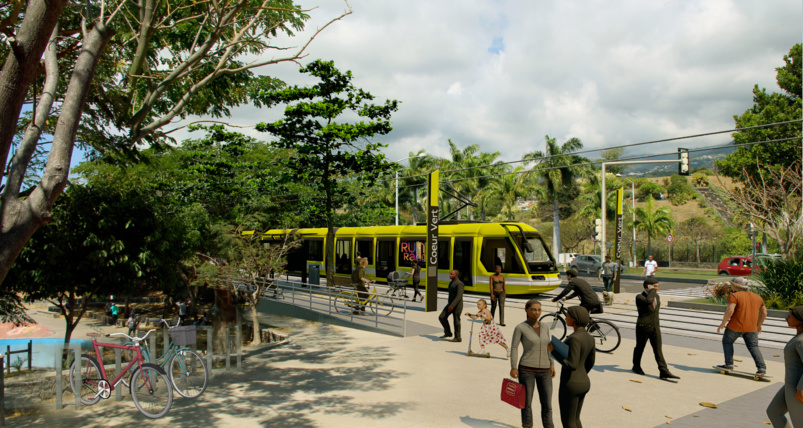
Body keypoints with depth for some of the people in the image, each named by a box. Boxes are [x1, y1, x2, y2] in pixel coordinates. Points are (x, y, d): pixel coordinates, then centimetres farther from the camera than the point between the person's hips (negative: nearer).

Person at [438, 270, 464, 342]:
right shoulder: (451, 283, 13)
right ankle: (448, 333, 16)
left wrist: (452, 305, -29)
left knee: (456, 321, 0)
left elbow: (459, 296, -23)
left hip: (457, 305, -9)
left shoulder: (459, 284, -16)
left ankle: (457, 338, 13)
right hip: (450, 304, 9)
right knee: (442, 317, 3)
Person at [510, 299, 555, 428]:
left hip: (544, 371, 4)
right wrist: (513, 367, -14)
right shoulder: (520, 328, -6)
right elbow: (514, 348, -7)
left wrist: (552, 366, 12)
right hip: (526, 370, -4)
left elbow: (547, 347, 15)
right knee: (526, 403, 4)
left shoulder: (545, 327, 8)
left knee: (547, 404, 4)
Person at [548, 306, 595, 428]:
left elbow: (572, 365, -29)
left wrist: (553, 351, -19)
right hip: (584, 383, 9)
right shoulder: (590, 338, 3)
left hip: (570, 386, -9)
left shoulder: (574, 339, -25)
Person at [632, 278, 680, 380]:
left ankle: (664, 372, -7)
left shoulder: (657, 297, 11)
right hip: (643, 327, -5)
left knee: (658, 349, -2)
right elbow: (648, 301, -34)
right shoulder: (640, 297, -12)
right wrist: (652, 290, -21)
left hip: (655, 327, 5)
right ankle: (636, 366, 28)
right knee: (640, 347, 9)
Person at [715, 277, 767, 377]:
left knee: (727, 341, 13)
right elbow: (764, 313, 17)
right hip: (751, 328, 5)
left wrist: (723, 323, -10)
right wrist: (759, 325, 28)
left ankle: (729, 364, 12)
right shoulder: (757, 297, 12)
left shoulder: (734, 296, -8)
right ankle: (762, 368, -2)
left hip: (736, 326, -5)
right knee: (754, 347, 10)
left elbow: (730, 310, -19)